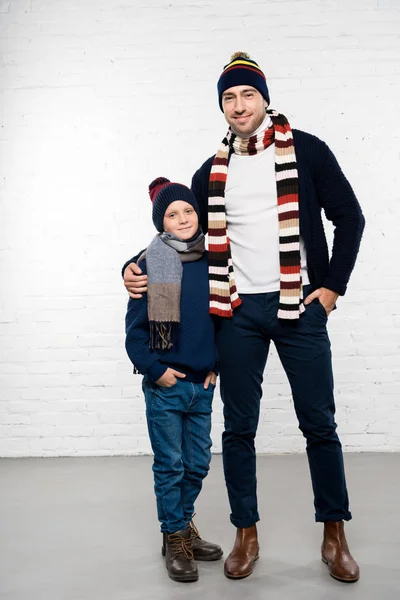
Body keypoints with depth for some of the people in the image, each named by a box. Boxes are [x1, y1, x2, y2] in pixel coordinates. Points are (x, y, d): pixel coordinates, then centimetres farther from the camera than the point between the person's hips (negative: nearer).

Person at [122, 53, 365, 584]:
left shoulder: (306, 151, 2)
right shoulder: (212, 172, 11)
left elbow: (349, 218, 4)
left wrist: (333, 286, -2)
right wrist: (138, 266, -1)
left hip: (299, 306, -2)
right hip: (238, 311, 3)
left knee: (319, 423, 5)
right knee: (239, 427, 7)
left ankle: (335, 535, 21)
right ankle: (246, 535, 22)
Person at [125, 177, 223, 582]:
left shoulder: (210, 261, 5)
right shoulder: (150, 264, -6)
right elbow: (135, 326, -6)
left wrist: (217, 365, 5)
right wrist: (155, 370, -11)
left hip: (203, 384, 4)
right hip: (165, 385, -4)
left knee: (198, 464, 13)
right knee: (170, 465, 5)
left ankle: (183, 524, 32)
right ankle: (176, 539, 19)